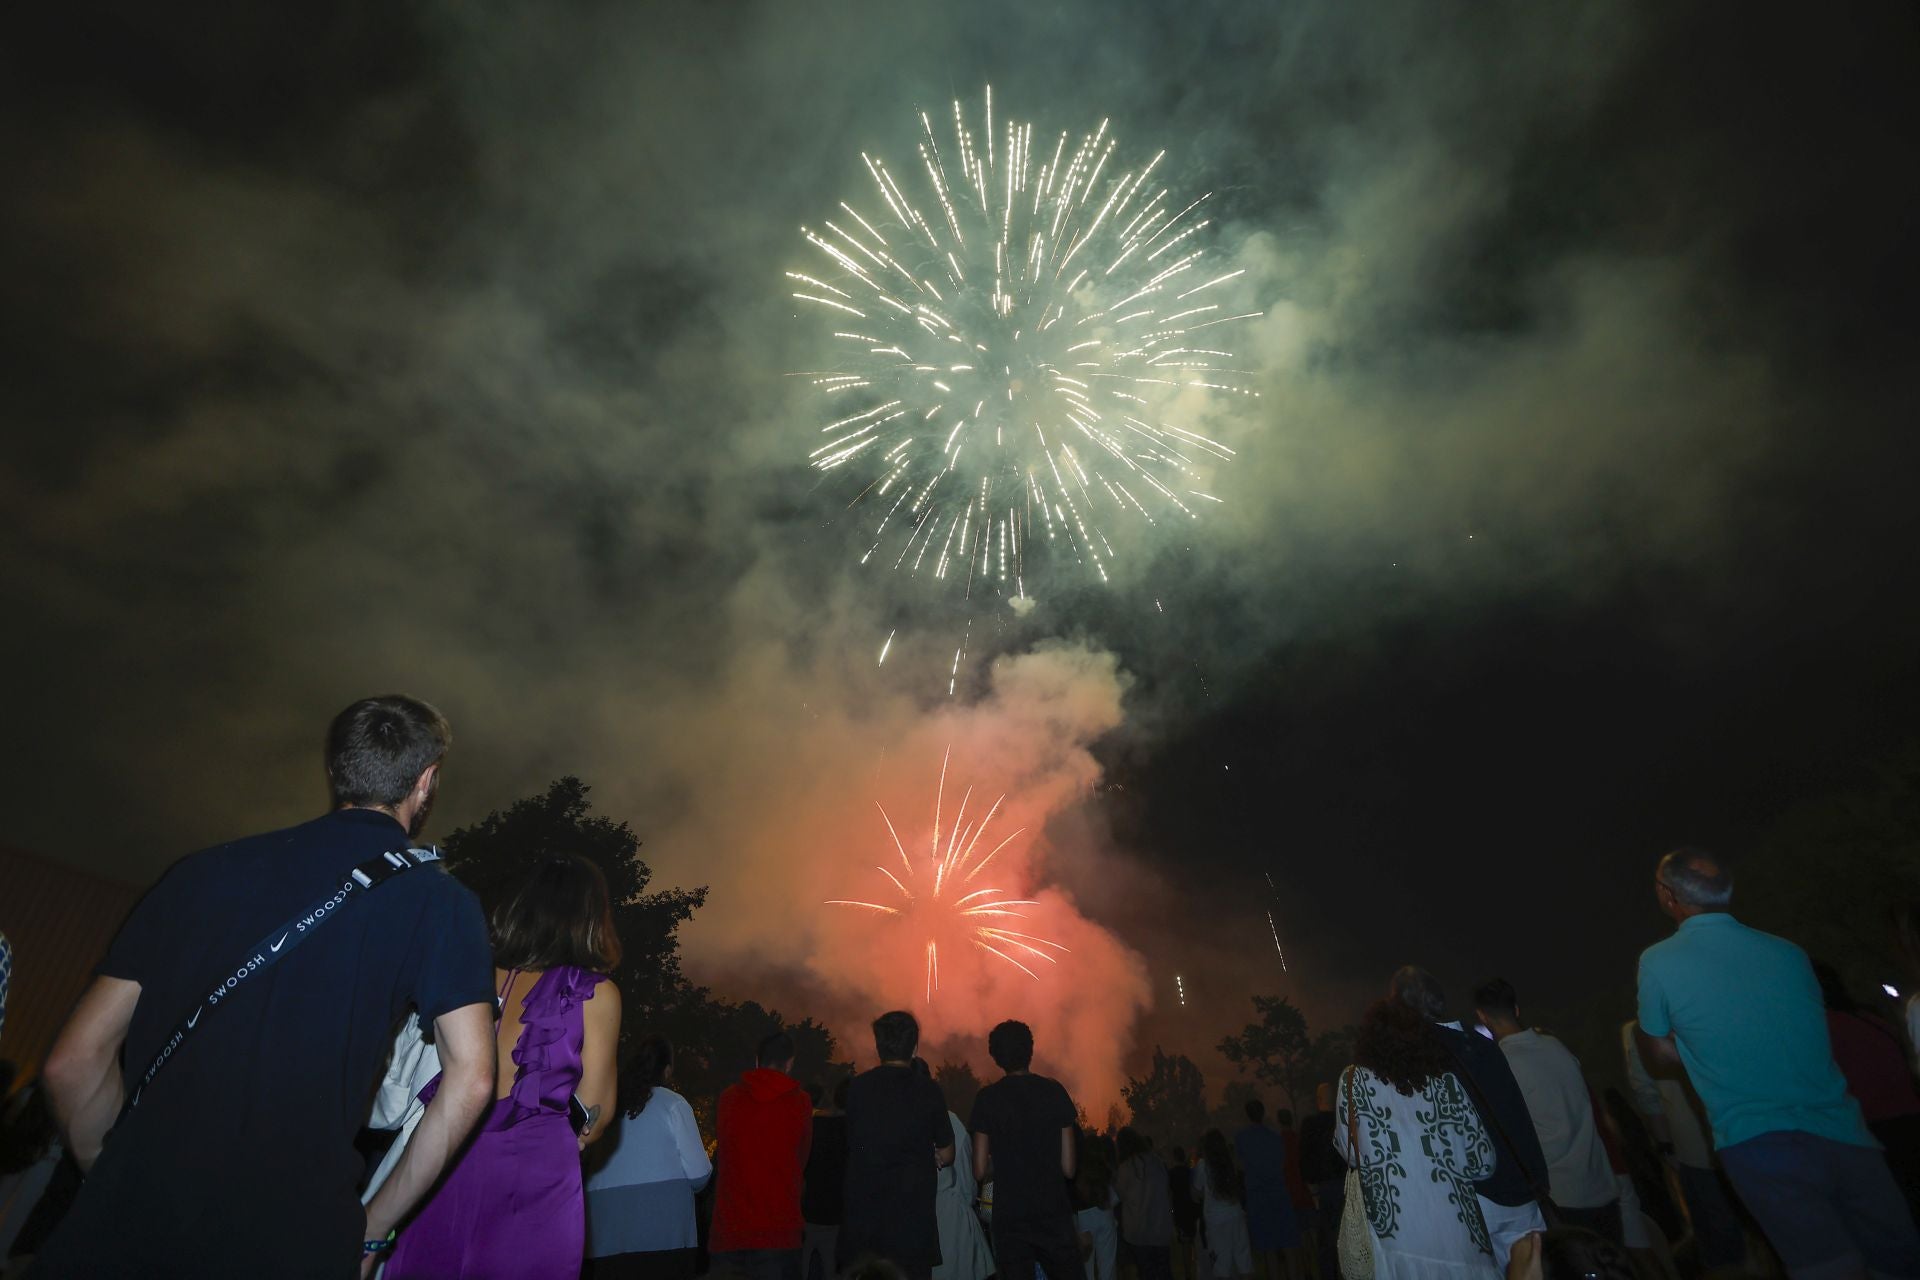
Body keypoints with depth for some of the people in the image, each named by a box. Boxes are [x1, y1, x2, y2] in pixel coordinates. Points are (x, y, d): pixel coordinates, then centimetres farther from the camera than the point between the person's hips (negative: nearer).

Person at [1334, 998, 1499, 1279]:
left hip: (1397, 1238, -1)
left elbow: (1350, 1152, 6)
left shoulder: (1353, 1080, -3)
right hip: (1457, 1235, 1)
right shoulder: (1445, 1080, -2)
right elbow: (1482, 1161, -1)